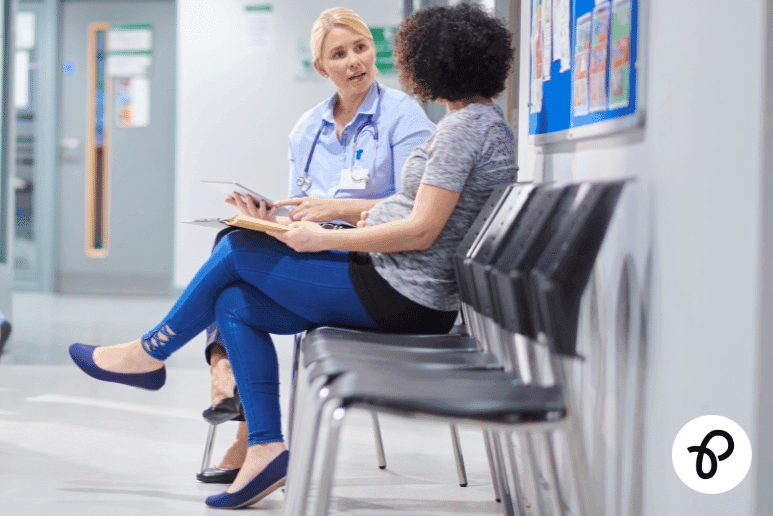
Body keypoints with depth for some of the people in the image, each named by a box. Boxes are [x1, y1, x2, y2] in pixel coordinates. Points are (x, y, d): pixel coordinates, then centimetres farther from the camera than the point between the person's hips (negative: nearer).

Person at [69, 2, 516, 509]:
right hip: (417, 294, 10)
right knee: (235, 305, 9)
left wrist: (324, 239, -14)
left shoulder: (465, 126, -17)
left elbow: (422, 232, -22)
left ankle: (149, 353, 19)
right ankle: (265, 448, 6)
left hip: (399, 294, -10)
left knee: (237, 249, 1)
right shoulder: (488, 121, 15)